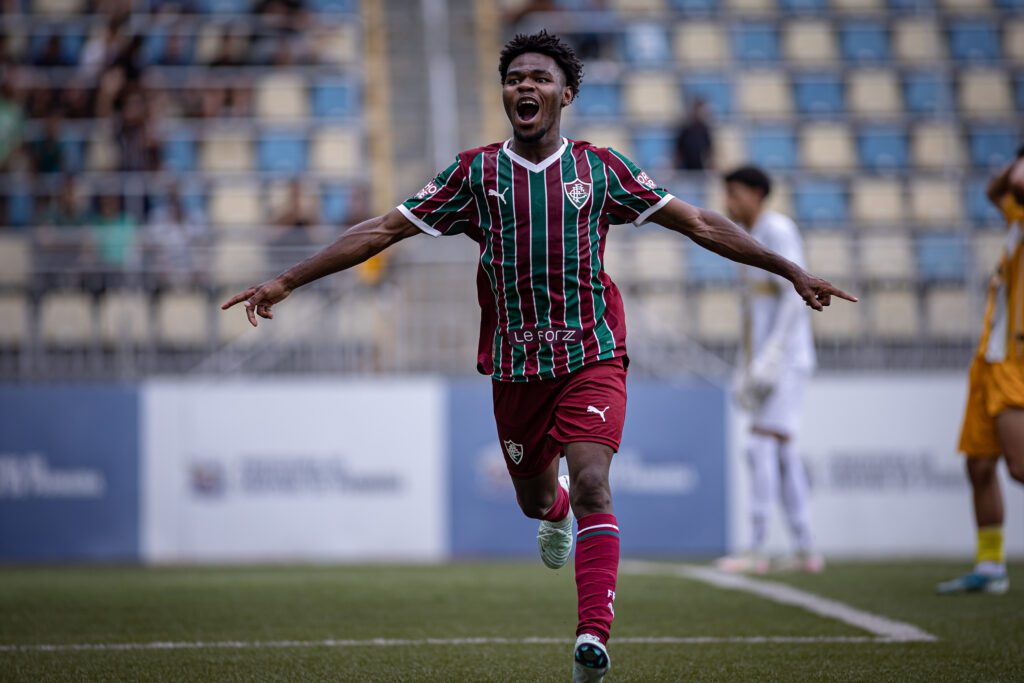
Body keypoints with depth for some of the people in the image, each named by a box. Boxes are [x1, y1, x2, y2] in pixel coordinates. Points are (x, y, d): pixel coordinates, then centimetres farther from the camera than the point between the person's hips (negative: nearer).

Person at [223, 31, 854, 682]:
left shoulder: (601, 168, 3)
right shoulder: (476, 172, 4)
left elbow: (699, 224, 8)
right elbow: (382, 230, 5)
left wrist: (792, 271, 6)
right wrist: (285, 281, 1)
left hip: (592, 357, -2)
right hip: (516, 366, 2)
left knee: (591, 486, -21)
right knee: (534, 498, 16)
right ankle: (557, 514, 55)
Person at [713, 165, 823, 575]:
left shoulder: (778, 231, -10)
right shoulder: (752, 240, 20)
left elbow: (794, 298, -19)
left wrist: (769, 358, -24)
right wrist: (744, 372, 20)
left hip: (786, 359, -10)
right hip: (764, 366, 10)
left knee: (761, 445, -14)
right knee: (782, 454, 8)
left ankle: (756, 551, -18)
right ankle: (805, 551, 9)